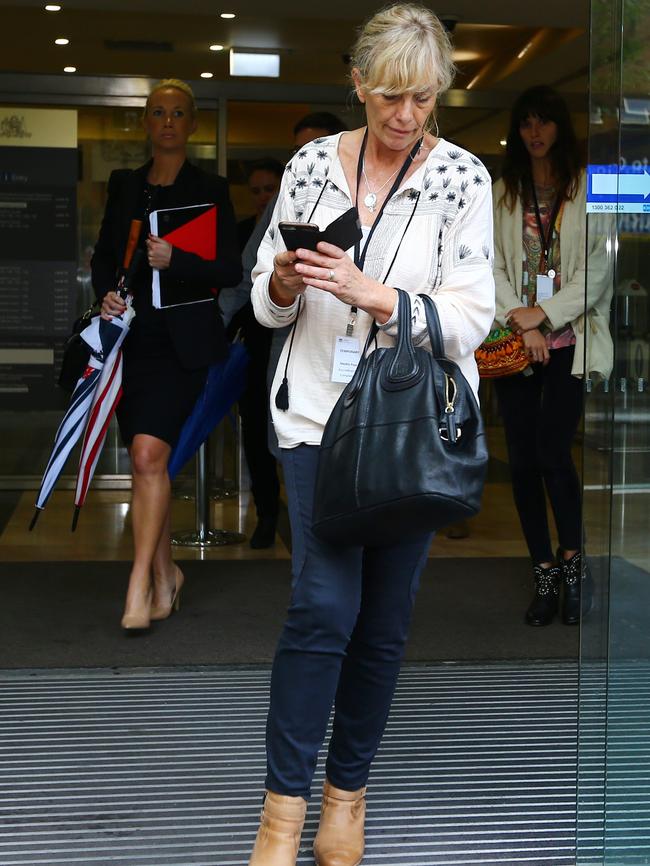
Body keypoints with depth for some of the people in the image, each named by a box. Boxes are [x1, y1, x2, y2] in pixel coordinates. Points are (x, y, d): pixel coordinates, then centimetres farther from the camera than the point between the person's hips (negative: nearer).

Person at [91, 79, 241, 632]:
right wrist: (106, 294, -2)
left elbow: (231, 271, -3)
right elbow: (103, 255, 18)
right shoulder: (124, 185, 14)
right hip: (132, 338, 5)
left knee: (149, 454, -17)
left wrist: (174, 261, -19)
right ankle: (165, 573, 21)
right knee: (147, 461, 8)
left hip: (184, 342, -4)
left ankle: (140, 583, -13)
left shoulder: (210, 190, 2)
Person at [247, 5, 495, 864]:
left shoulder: (463, 176, -4)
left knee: (384, 621, 7)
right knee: (323, 606, -12)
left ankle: (348, 793, 25)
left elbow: (471, 316, -9)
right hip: (321, 410, 0)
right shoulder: (311, 164, 3)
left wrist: (375, 295, -22)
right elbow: (268, 303, 8)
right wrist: (284, 285, -14)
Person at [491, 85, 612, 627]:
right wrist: (520, 322, -8)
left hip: (569, 339, -3)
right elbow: (493, 266, 6)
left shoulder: (587, 187, 2)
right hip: (516, 338, 3)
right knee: (523, 460, 2)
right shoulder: (503, 193, 13)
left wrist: (545, 313, -11)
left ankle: (571, 559, 6)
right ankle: (545, 576, 11)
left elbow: (599, 267, -4)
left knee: (553, 452, -14)